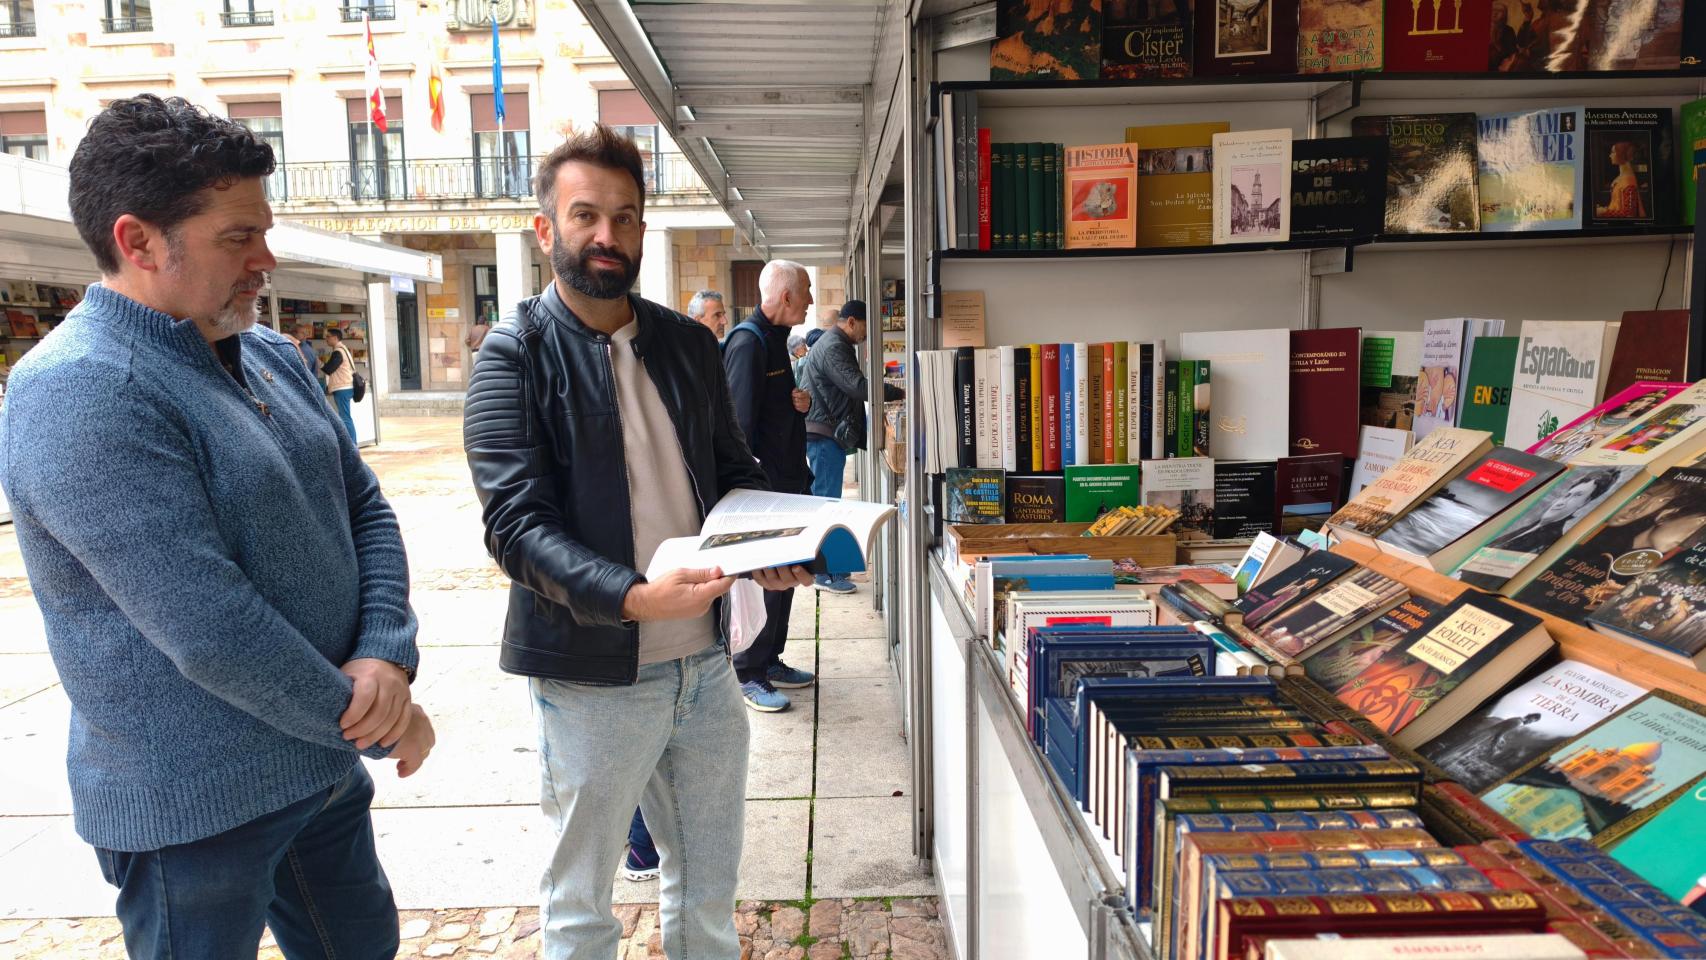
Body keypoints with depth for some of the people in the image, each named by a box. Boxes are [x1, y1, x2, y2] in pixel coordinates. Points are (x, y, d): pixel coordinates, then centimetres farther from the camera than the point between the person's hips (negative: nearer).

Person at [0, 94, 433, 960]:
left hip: (322, 762, 8)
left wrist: (386, 656, -12)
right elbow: (209, 629, -27)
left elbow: (366, 508, 6)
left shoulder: (272, 357, 6)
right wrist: (372, 722, -15)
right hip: (198, 812, -8)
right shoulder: (81, 393, -21)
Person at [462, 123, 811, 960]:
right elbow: (516, 522, -18)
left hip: (705, 662, 5)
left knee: (710, 887, 20)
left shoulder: (688, 344, 8)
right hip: (590, 674, -5)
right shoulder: (514, 355, -9)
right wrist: (634, 598, -32)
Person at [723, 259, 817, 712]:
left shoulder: (775, 339, 14)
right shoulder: (748, 343, -17)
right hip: (762, 483, -10)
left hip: (787, 480, 10)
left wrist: (802, 401, 4)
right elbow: (740, 423, -22)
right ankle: (747, 675, 10)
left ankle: (769, 661, 28)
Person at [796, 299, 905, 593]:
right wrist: (900, 393, -25)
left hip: (829, 434, 11)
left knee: (825, 500, 15)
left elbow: (852, 387, 20)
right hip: (825, 435, -11)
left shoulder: (835, 344, 19)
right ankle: (823, 573, -2)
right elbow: (858, 386, -27)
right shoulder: (833, 348, -16)